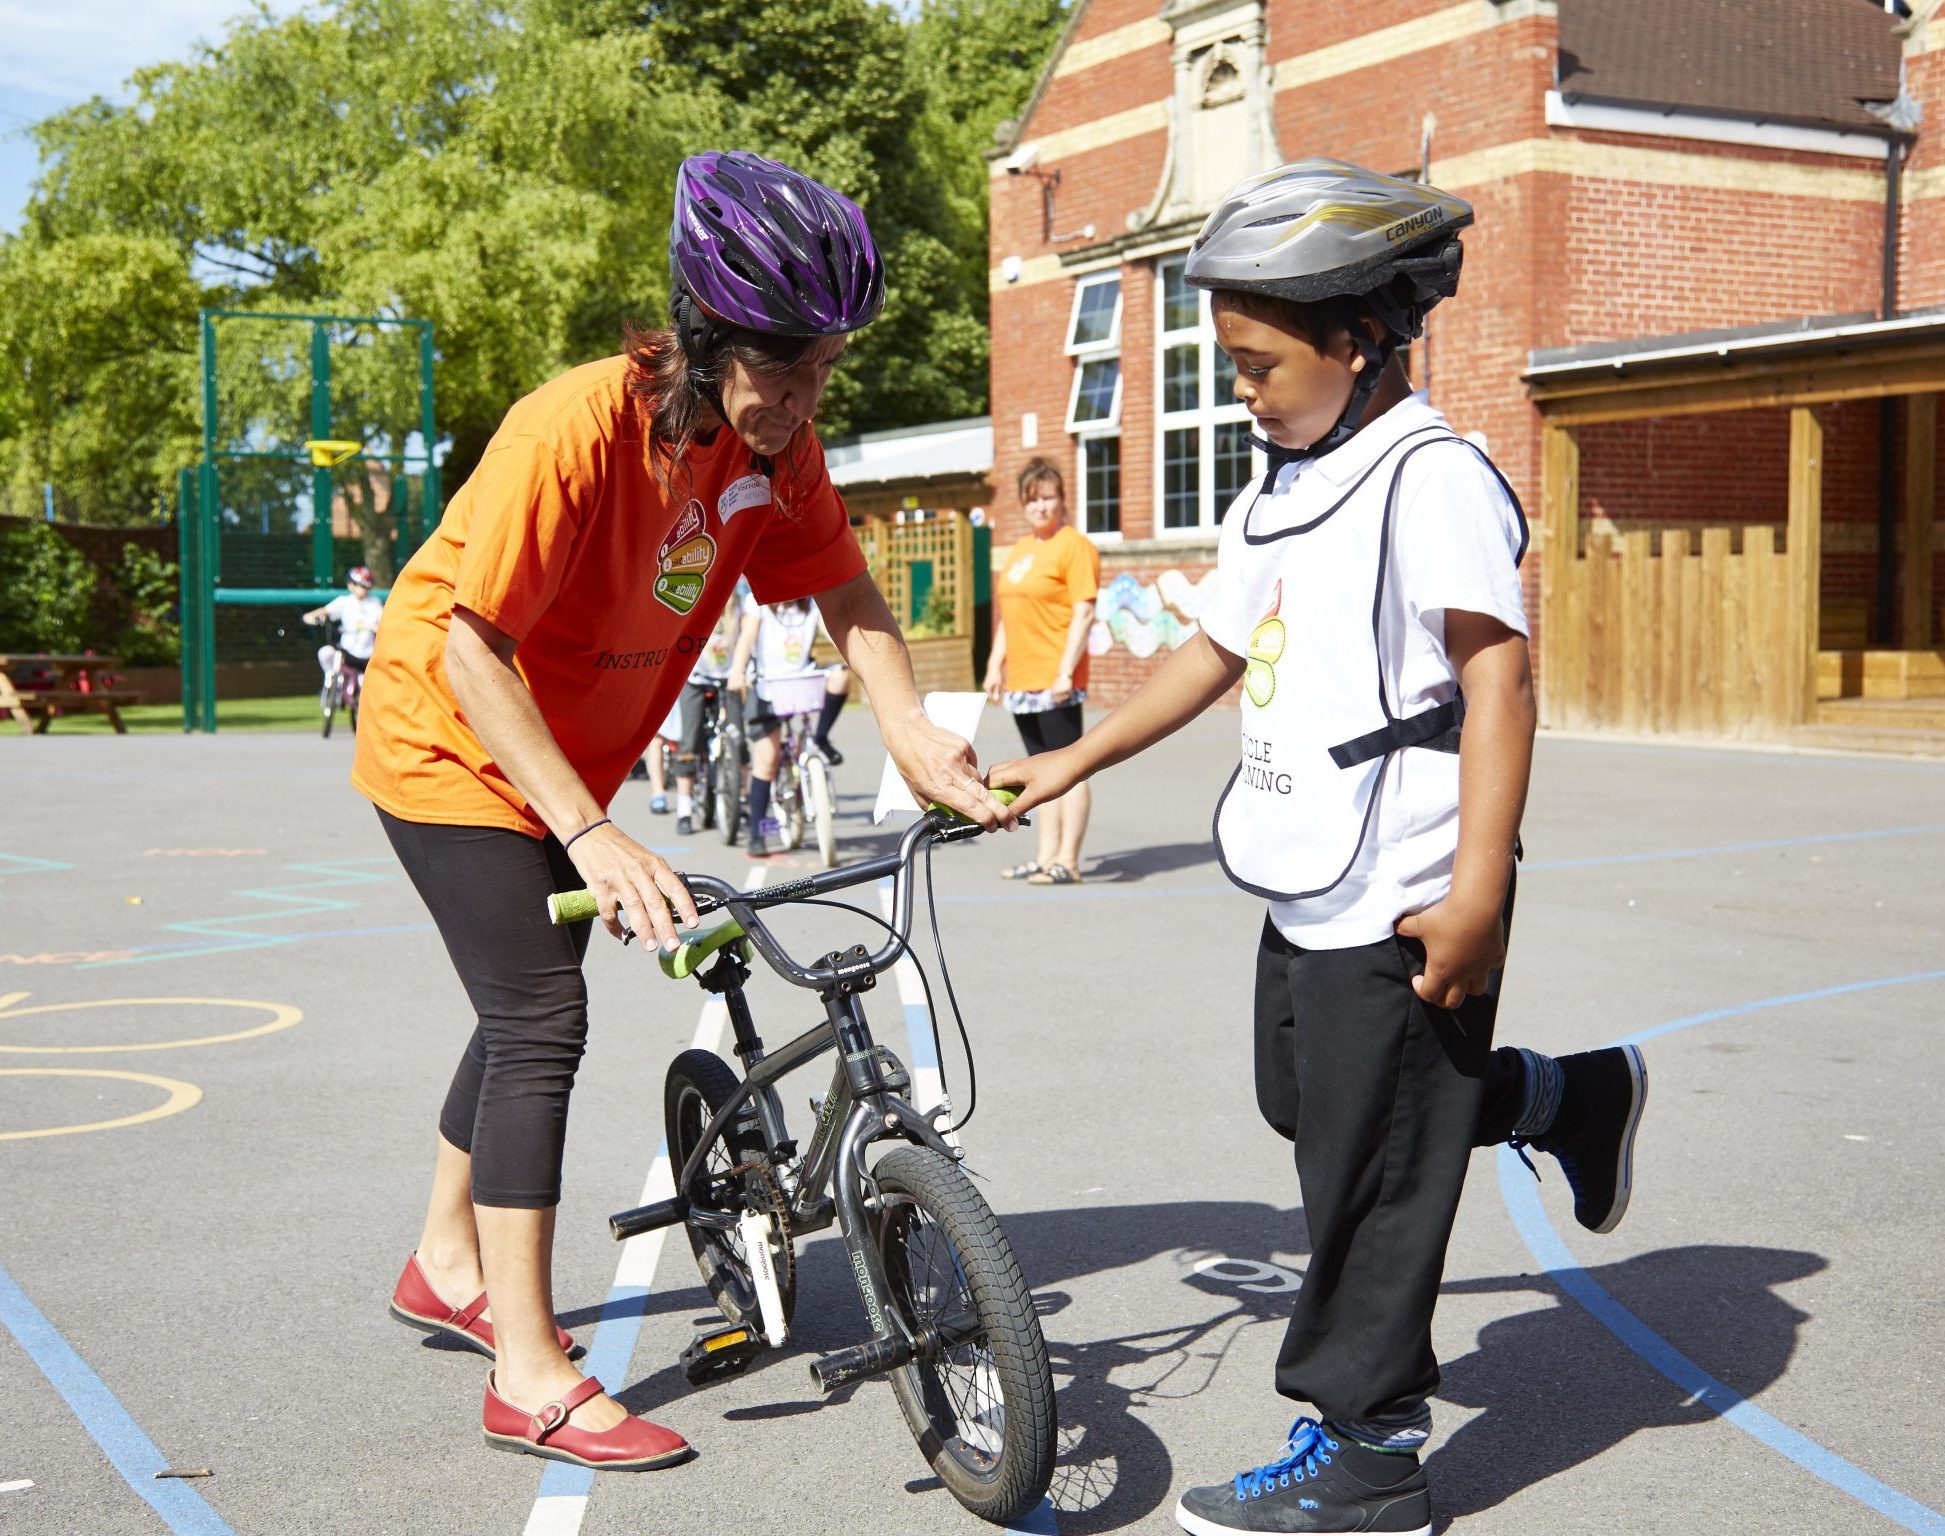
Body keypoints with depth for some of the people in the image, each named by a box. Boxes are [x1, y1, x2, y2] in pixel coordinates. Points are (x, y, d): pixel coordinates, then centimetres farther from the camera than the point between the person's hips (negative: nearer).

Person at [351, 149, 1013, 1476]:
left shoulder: (775, 442, -12)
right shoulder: (578, 428, -32)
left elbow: (846, 591, -4)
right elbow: (473, 648, -33)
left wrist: (918, 739, -19)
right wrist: (594, 837, -38)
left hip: (567, 756, 8)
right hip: (452, 741, -8)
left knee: (532, 1006, 19)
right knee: (544, 1020, -13)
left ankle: (449, 1266, 40)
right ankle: (530, 1378, -6)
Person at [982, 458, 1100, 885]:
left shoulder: (1074, 546, -8)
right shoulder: (1018, 551, 18)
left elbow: (1084, 612, -14)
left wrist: (1066, 671, -20)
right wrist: (996, 665, 19)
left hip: (1055, 681, -8)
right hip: (1022, 681, 9)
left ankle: (1067, 861, -3)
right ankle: (1046, 855, 17)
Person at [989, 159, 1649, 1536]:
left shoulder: (1429, 477, -15)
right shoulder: (1279, 498, 14)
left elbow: (1497, 674, -22)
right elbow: (1214, 655, 22)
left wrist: (1474, 891, -27)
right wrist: (1067, 766, 21)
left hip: (1401, 904, -10)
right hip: (1309, 891, 10)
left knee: (1370, 1171, -1)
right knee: (1304, 1100, 24)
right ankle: (1572, 1099, 39)